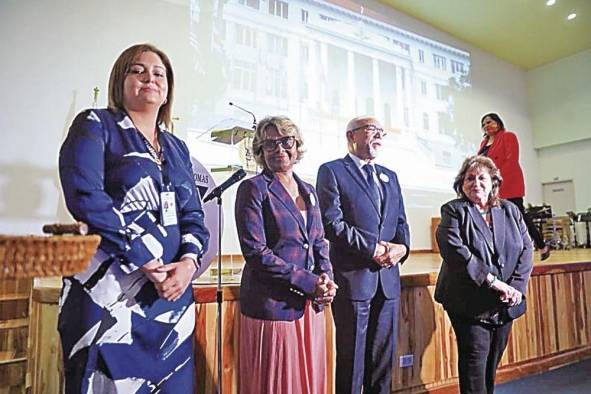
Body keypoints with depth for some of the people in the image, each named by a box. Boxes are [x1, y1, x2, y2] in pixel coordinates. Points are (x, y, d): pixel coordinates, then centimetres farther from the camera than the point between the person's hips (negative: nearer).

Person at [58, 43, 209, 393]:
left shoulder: (177, 148, 17)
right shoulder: (95, 126, 1)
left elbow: (194, 215, 12)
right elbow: (85, 197, -14)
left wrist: (189, 262, -9)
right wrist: (147, 263, -16)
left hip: (173, 292, 5)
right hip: (110, 291, -5)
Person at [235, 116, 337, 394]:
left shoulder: (308, 191, 13)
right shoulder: (253, 189, -6)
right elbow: (255, 251, -15)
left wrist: (325, 278, -4)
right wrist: (308, 283, -15)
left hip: (310, 304, 6)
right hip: (272, 305, -6)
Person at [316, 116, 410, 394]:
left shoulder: (389, 177, 19)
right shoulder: (332, 171, -2)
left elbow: (400, 221, 16)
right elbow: (332, 223, -13)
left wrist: (402, 246, -5)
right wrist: (373, 249, -15)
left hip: (388, 278, 6)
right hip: (353, 278, -6)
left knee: (383, 358, 14)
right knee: (352, 358, 5)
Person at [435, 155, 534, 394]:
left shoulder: (510, 210, 11)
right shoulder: (453, 210, -4)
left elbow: (526, 248, 4)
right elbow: (454, 250, -18)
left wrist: (516, 286, -11)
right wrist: (492, 281, -21)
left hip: (505, 303, 5)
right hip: (470, 303, -4)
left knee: (494, 357, 14)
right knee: (475, 355, -6)